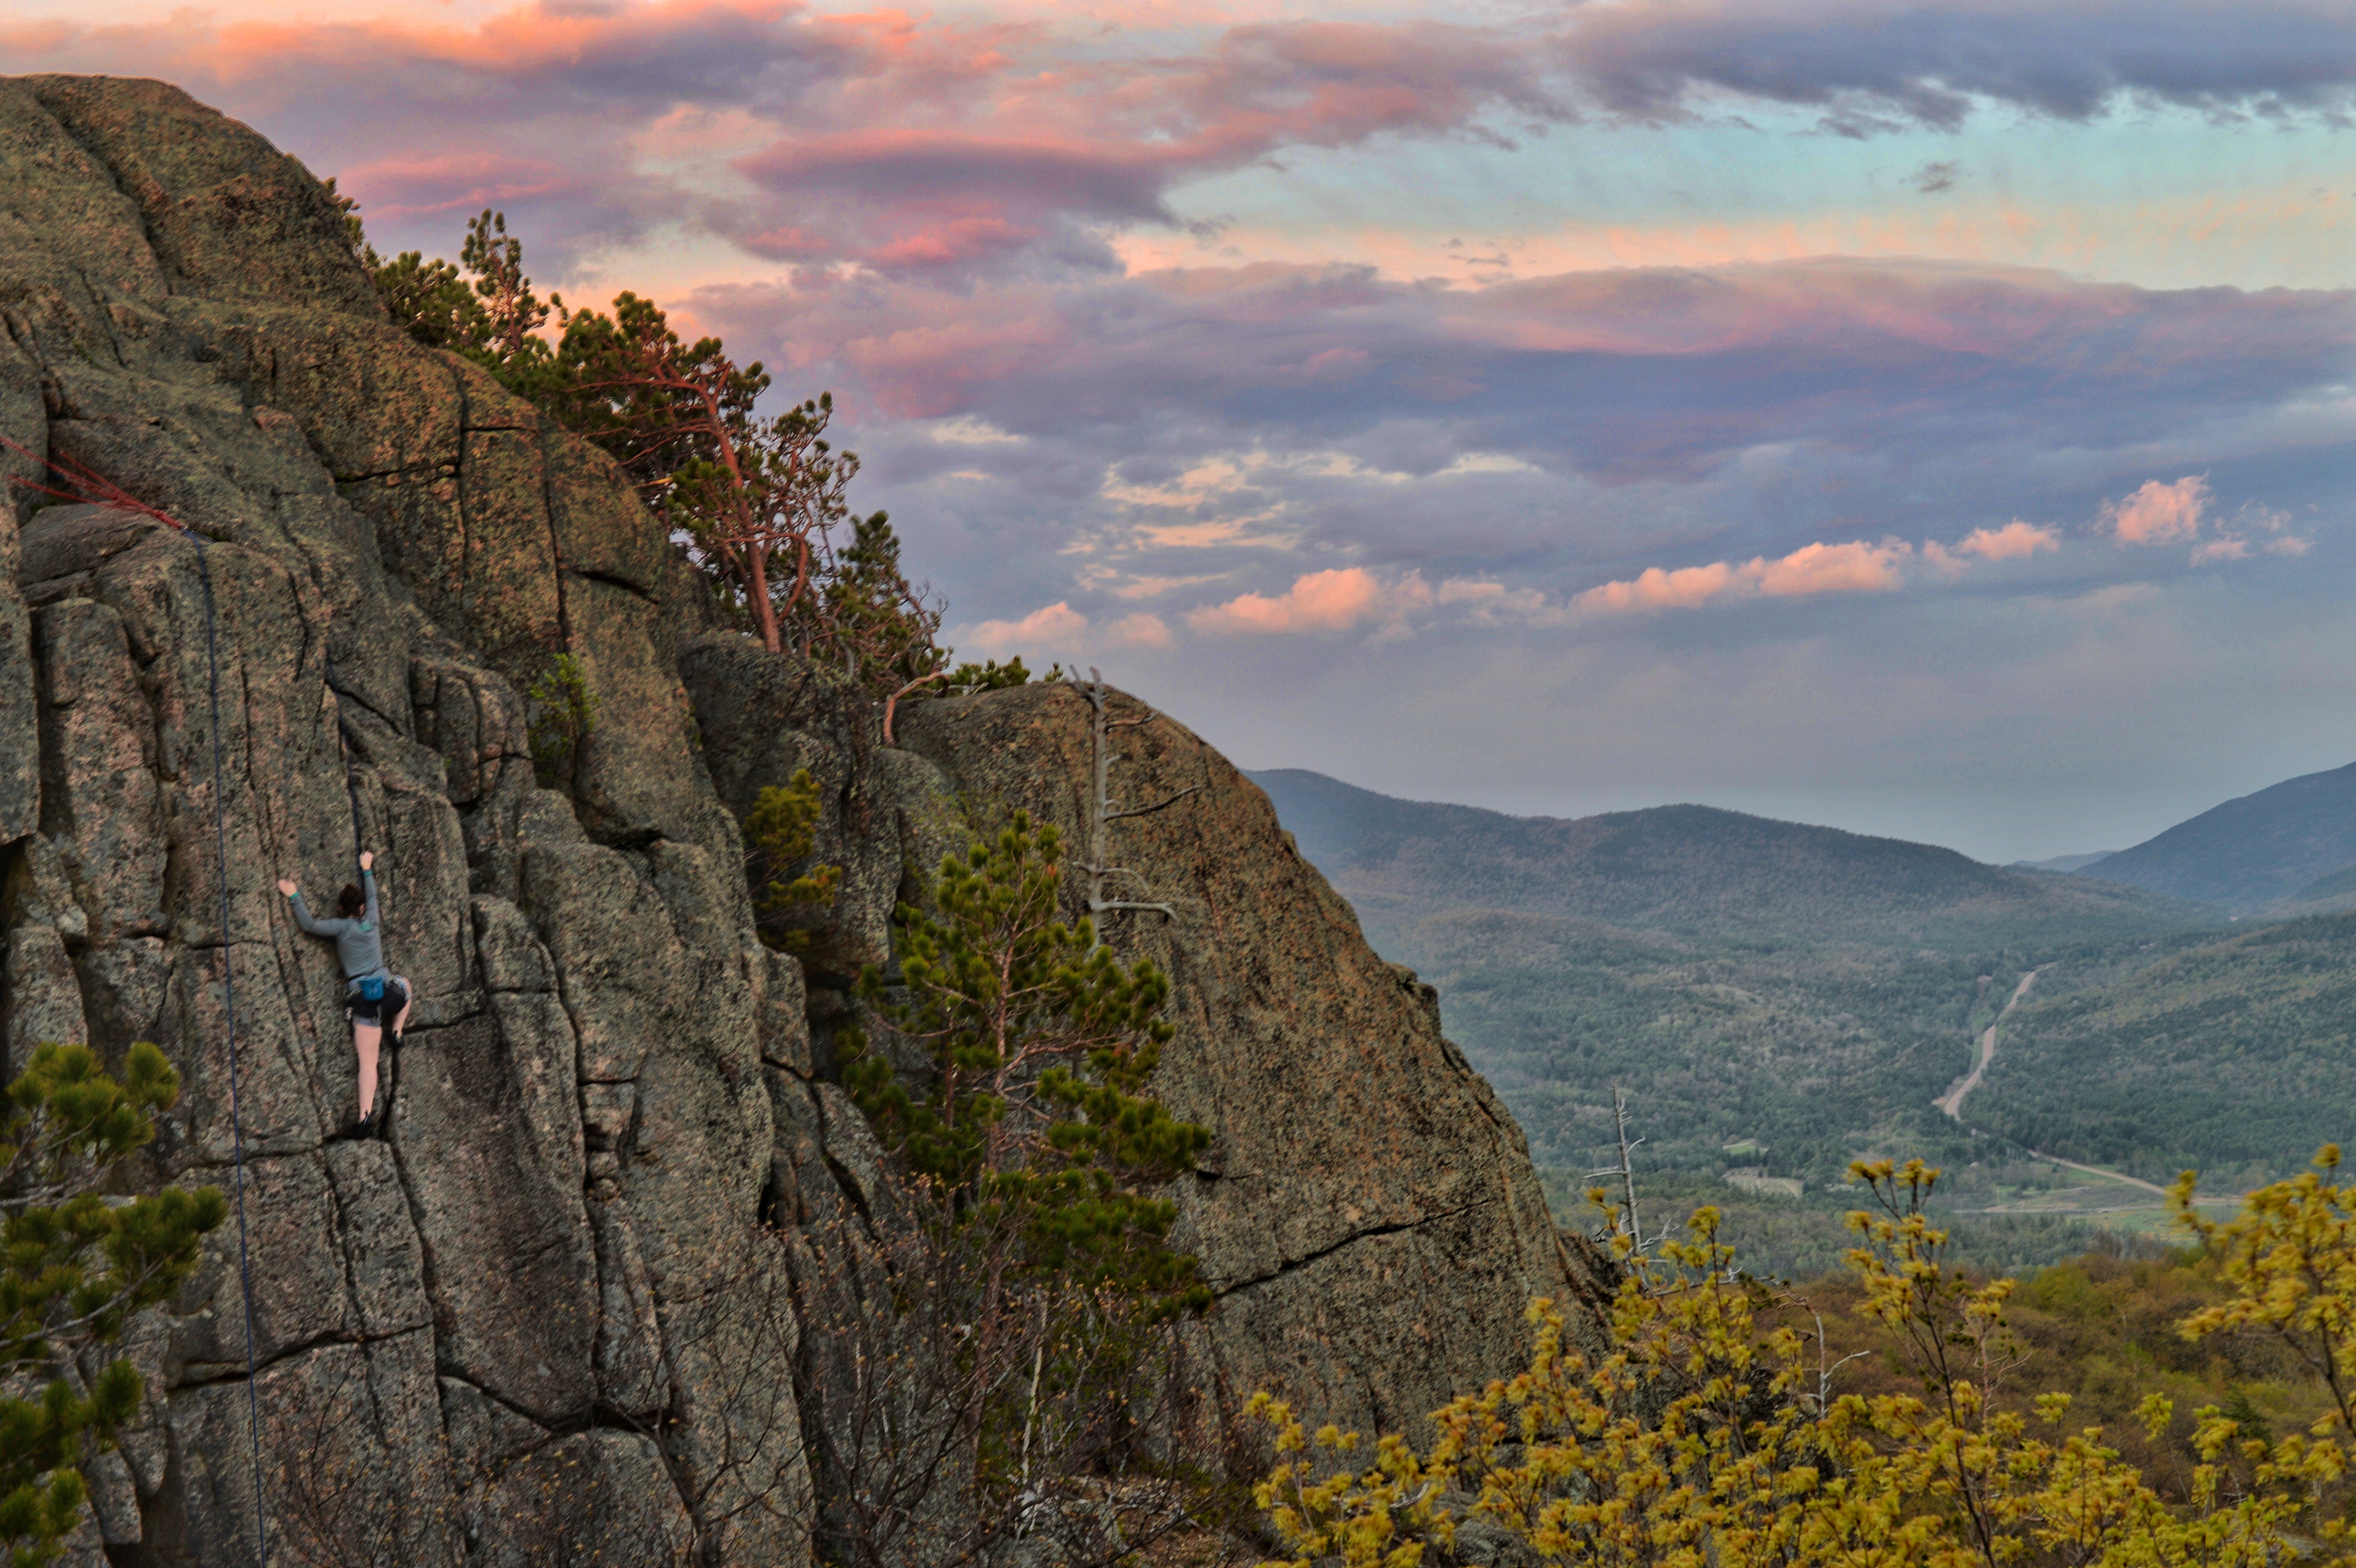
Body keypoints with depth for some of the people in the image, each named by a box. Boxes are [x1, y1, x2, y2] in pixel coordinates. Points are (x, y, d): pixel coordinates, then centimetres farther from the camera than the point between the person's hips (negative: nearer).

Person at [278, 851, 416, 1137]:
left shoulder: (342, 927, 2)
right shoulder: (371, 920, 13)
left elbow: (310, 925, -2)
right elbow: (372, 895, 31)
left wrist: (295, 897, 8)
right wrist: (366, 870, 47)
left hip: (363, 1000, -2)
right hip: (389, 992, 2)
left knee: (368, 1060, -6)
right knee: (404, 983, 40)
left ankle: (366, 1115, -19)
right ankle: (397, 1033, 32)